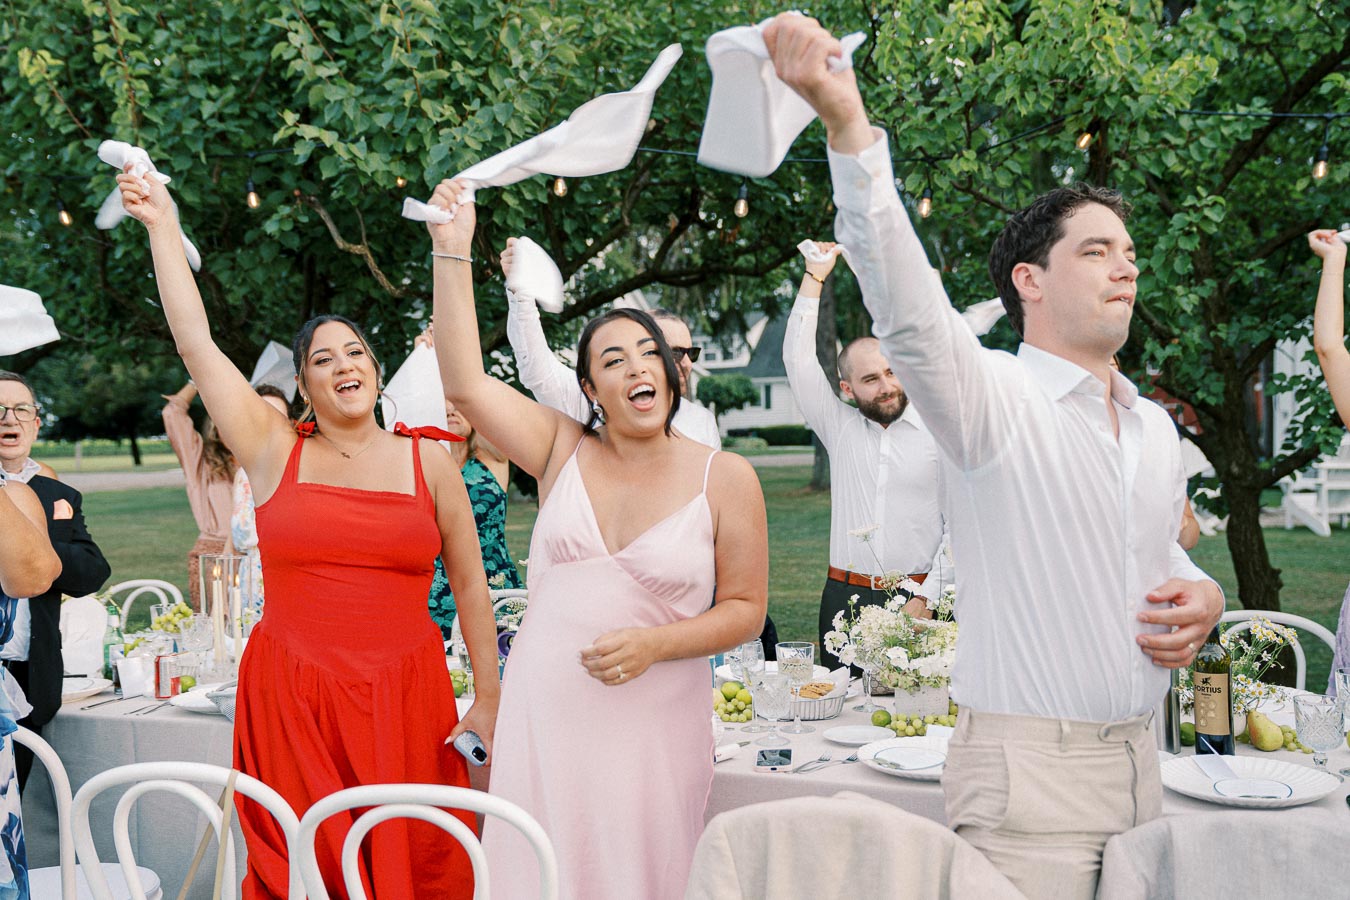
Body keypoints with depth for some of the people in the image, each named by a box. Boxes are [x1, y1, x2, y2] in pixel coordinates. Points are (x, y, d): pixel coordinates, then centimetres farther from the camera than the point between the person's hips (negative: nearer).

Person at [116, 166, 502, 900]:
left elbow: (470, 585, 9)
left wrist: (488, 700, 6)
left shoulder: (428, 460, 6)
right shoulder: (276, 453, 5)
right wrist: (163, 228, 6)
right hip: (291, 703, 0)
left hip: (405, 702, 0)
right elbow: (196, 344, 3)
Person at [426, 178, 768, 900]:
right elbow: (464, 383, -6)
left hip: (652, 725, -1)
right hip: (542, 711, 2)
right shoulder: (564, 452, 3)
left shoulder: (726, 478, -2)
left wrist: (654, 643, -15)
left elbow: (745, 609, 0)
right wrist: (451, 253, -9)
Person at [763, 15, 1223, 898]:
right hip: (1029, 769, -7)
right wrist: (847, 123, -41)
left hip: (1140, 762, 7)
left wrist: (1203, 597, 2)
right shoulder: (990, 396, -10)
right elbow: (907, 309, -29)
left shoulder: (1157, 427, 13)